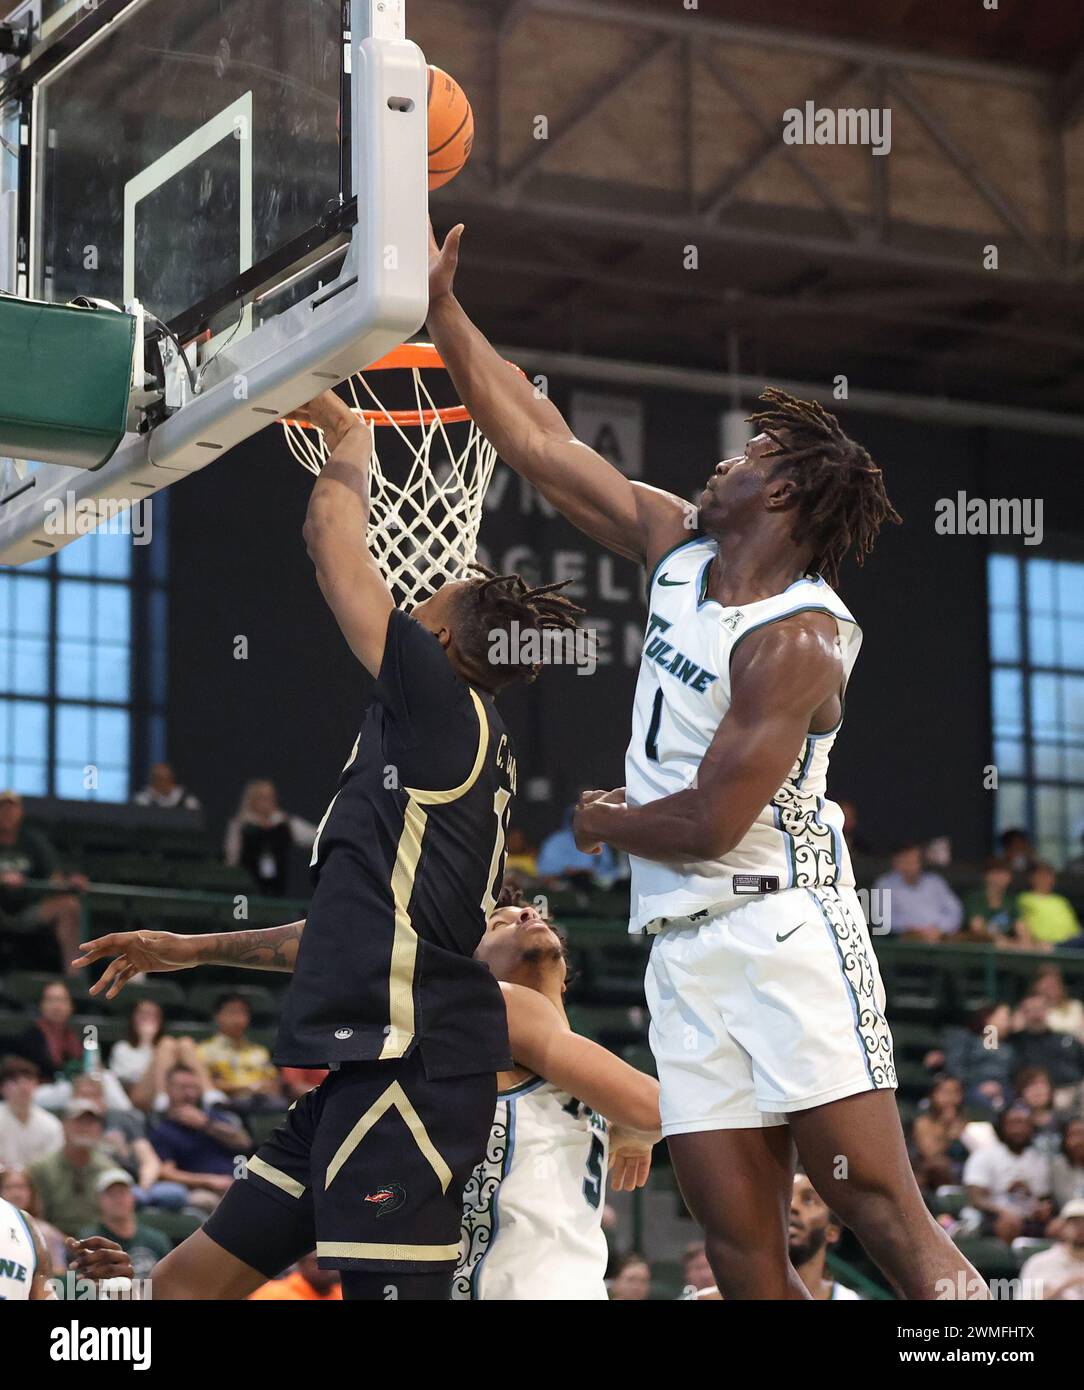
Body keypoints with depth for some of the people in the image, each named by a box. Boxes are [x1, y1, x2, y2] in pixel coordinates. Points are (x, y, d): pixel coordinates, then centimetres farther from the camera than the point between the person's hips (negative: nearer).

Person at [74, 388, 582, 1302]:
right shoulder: (456, 755, 22)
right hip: (365, 1070, 10)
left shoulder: (445, 711, -6)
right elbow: (365, 927, 32)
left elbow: (333, 534, 0)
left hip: (409, 1073, -10)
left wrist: (348, 433, 19)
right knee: (187, 1285, 13)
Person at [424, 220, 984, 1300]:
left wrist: (603, 824, 2)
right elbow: (536, 443, 15)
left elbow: (710, 823, -17)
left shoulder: (801, 636, -12)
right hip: (683, 947, 7)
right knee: (741, 1249, 0)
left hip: (781, 928, -7)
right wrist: (442, 309, 12)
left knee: (882, 1211, -14)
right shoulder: (677, 546, 12)